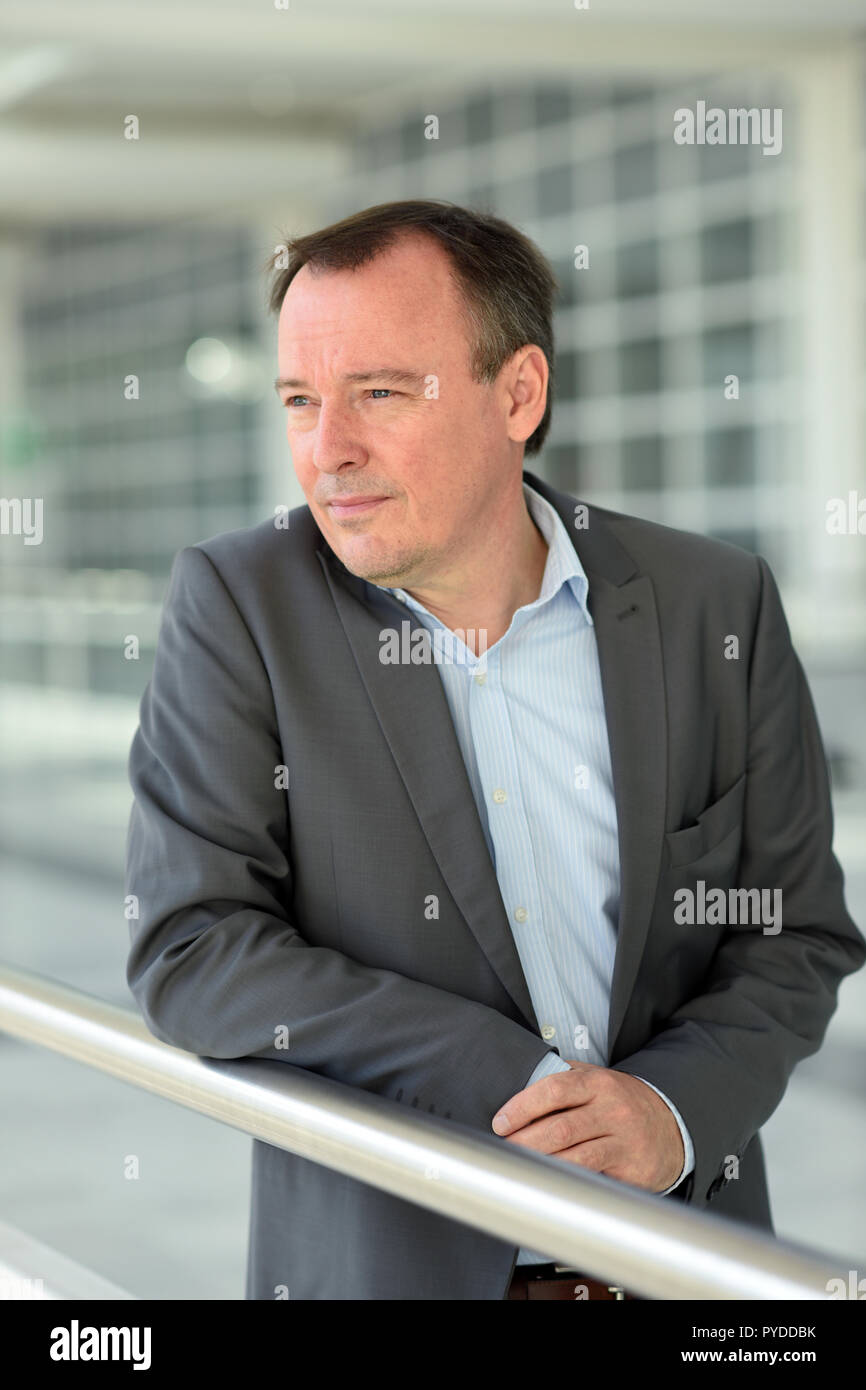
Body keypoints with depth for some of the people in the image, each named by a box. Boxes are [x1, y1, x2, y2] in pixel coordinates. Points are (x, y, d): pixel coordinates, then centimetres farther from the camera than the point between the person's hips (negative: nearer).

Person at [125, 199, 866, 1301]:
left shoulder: (716, 607, -5)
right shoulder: (235, 603, -10)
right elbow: (190, 952, -15)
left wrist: (675, 1106, -20)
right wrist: (513, 1084, -22)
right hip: (375, 1260, -1)